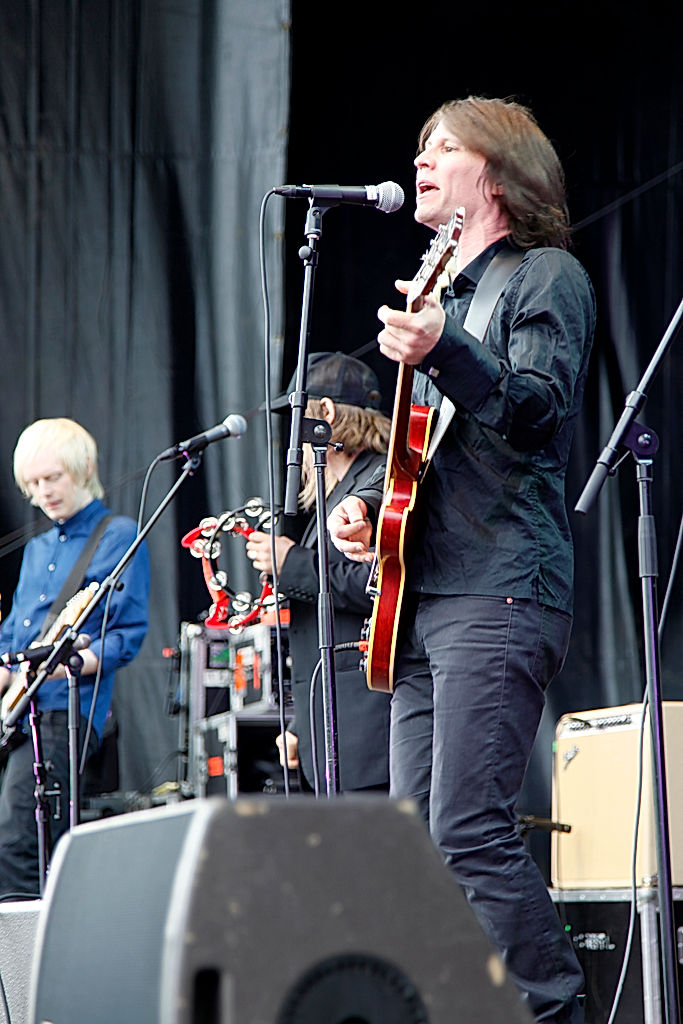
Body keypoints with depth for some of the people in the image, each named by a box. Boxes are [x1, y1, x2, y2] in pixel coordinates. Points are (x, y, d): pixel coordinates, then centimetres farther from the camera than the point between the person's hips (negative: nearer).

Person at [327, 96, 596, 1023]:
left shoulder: (546, 275, 0)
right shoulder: (443, 291, 25)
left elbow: (542, 409, -16)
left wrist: (444, 352, -33)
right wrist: (365, 501, 13)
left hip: (498, 597, -9)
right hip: (423, 598, 9)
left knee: (468, 833, -17)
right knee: (418, 836, 5)